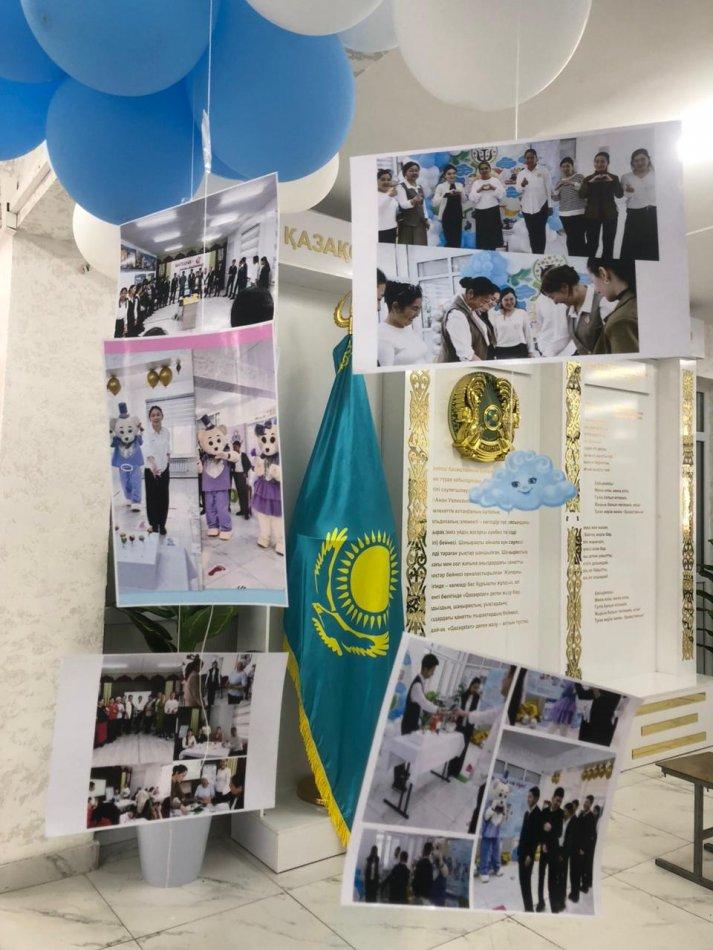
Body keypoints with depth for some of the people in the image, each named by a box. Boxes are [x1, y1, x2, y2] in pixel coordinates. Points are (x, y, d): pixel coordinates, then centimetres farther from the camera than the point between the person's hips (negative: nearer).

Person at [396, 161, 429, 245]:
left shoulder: (419, 187, 14)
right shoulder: (401, 186, -9)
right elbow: (403, 204, -23)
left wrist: (426, 219, 15)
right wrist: (413, 201, -41)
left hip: (420, 222, 7)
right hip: (407, 223, -7)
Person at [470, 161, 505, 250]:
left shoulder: (496, 180, 7)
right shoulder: (476, 183, 9)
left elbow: (502, 195, -1)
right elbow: (472, 198, -2)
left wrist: (493, 188, -13)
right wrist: (479, 190, -14)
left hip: (493, 212, 0)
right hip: (480, 213, 1)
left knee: (493, 235, -3)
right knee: (482, 237, -2)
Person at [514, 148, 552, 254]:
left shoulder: (543, 171, 0)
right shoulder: (521, 174, 8)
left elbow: (549, 188, 0)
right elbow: (518, 191, 2)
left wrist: (549, 205, -1)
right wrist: (522, 185, -20)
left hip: (541, 207, -3)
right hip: (527, 208, 3)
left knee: (540, 233, -1)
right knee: (531, 233, 8)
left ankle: (540, 255, 2)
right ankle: (534, 254, 15)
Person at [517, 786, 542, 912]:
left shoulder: (538, 814, -14)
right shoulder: (527, 813, 11)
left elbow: (537, 836, -17)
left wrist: (530, 855, -17)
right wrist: (519, 850, 12)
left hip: (528, 853, -8)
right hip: (521, 851, 8)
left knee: (526, 881, -6)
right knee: (522, 881, 11)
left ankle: (529, 908, 3)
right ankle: (527, 907, 19)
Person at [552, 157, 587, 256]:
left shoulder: (579, 177, 2)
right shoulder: (560, 181, 16)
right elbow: (555, 198, 14)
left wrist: (572, 183, -19)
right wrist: (556, 188, -5)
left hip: (579, 214, -5)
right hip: (565, 215, 5)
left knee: (580, 239, -12)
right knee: (570, 240, 3)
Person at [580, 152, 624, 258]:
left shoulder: (614, 177, 6)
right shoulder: (588, 178, 7)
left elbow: (620, 194, -6)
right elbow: (582, 195, -6)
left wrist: (612, 181, -20)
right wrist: (590, 182, -20)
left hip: (610, 214, 0)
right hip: (592, 214, 0)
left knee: (608, 245, 2)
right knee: (591, 244, -3)